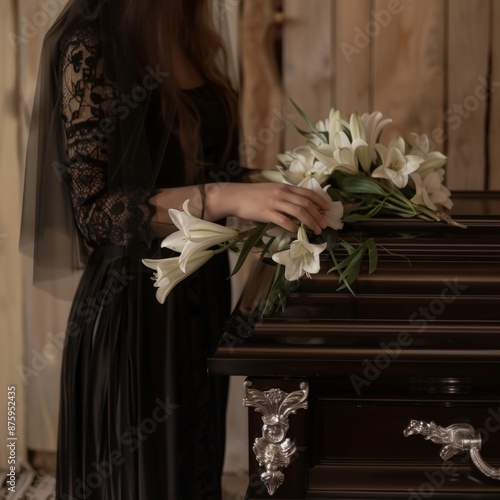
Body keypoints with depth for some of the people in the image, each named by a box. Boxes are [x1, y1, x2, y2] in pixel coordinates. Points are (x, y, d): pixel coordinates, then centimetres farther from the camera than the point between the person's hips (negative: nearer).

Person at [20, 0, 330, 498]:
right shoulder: (91, 44, -15)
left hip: (203, 294, 7)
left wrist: (284, 185, 4)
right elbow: (94, 210, -19)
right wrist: (226, 198, -28)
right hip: (135, 307, -7)